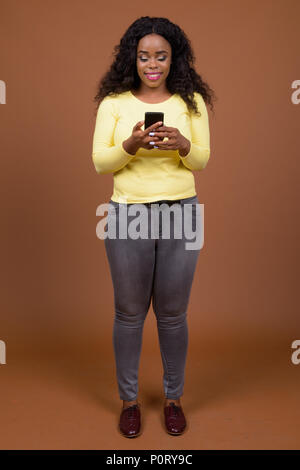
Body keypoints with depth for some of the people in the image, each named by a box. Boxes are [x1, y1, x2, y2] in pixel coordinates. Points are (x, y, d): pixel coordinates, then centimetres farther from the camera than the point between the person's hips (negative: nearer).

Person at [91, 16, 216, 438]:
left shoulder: (192, 101, 4)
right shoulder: (113, 102, 2)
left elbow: (202, 161, 2)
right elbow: (99, 162, -3)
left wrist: (182, 145, -19)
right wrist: (130, 145, -21)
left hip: (182, 213, 1)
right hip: (128, 213, 0)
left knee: (173, 314, 10)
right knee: (129, 313, 9)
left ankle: (173, 397, 32)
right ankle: (129, 399, 30)